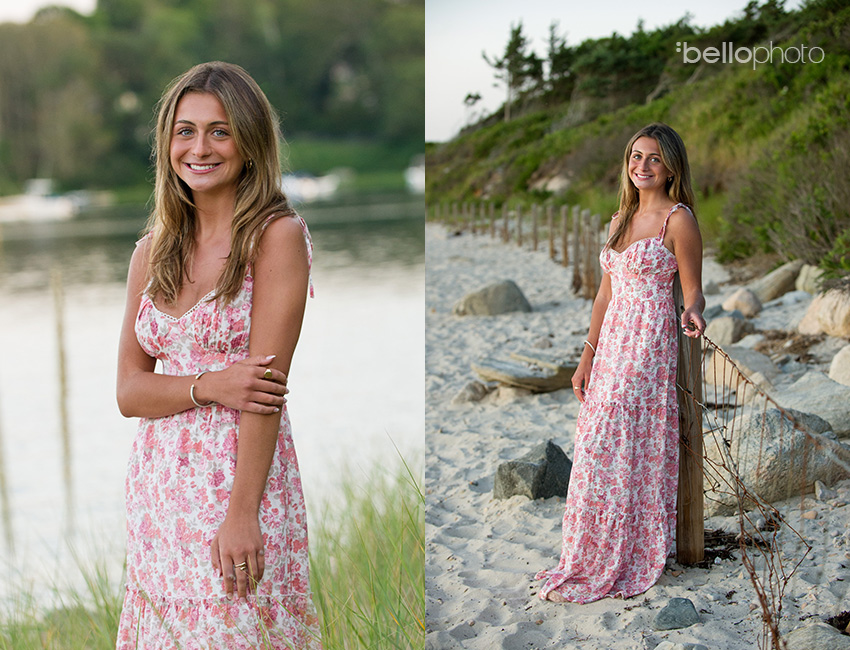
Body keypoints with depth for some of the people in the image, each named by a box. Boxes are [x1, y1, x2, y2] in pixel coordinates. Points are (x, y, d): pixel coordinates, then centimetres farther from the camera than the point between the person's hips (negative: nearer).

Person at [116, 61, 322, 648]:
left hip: (242, 479, -5)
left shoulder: (277, 235, -7)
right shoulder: (152, 252, 9)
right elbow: (129, 389, 7)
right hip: (159, 481, 5)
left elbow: (266, 381, -13)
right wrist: (208, 386, -13)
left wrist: (242, 512, -18)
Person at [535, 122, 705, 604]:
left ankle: (607, 567, 4)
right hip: (611, 345, 7)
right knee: (603, 449, 7)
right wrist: (587, 358, 16)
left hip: (649, 345, -7)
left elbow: (693, 293, -6)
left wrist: (692, 314, -30)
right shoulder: (620, 221, 16)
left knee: (611, 450, -7)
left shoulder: (678, 220, -6)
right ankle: (606, 561, 17)